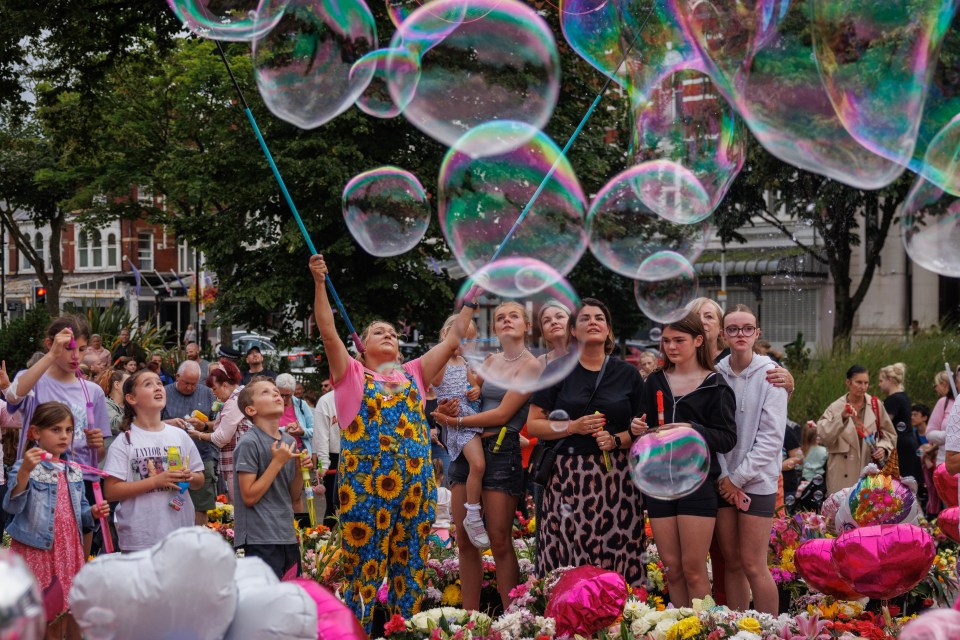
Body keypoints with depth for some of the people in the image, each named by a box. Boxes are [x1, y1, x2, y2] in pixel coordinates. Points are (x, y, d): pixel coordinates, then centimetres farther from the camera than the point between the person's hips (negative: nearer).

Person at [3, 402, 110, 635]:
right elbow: (11, 506, -21)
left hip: (69, 550, 6)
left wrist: (93, 513, -3)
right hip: (36, 551, -5)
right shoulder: (25, 467, -9)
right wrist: (25, 472, -33)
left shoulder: (73, 471, 10)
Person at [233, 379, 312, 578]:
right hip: (261, 540, -7)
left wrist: (300, 469, -2)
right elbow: (249, 497, -14)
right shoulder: (249, 443, -11)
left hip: (288, 537, 7)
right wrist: (278, 462, -15)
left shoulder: (289, 442, 11)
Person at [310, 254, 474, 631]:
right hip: (365, 482, -4)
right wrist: (319, 284, -12)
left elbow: (454, 338, 18)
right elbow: (328, 332, -3)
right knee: (365, 568, -2)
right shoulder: (352, 374, 9)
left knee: (410, 569, 7)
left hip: (416, 482, 4)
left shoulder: (412, 375, 18)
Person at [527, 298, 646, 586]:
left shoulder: (628, 374, 11)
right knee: (567, 563, -7)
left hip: (615, 476, 1)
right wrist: (574, 427, -10)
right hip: (568, 477, -1)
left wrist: (616, 440, -9)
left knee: (616, 559, -5)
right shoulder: (558, 370, 7)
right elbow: (533, 424, 4)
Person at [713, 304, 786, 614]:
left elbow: (771, 437, -9)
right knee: (731, 562, 7)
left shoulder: (769, 374, -5)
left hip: (757, 481, -3)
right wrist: (724, 478, -8)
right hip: (724, 481, 3)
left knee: (753, 565, -6)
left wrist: (738, 477, -10)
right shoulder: (716, 374, 3)